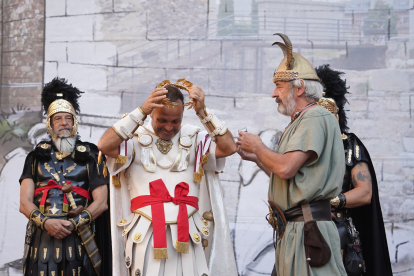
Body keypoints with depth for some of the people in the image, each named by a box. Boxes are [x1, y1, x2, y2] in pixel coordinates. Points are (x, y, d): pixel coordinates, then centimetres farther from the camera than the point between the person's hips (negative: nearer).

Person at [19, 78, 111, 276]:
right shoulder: (37, 157, 15)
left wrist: (73, 224, -10)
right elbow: (25, 202, 6)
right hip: (41, 237, 1)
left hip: (78, 238, -1)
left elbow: (101, 202, 3)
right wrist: (46, 222, -12)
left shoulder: (90, 156, 11)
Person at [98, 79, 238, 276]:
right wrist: (141, 111, -21)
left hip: (186, 234, 2)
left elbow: (229, 147, -8)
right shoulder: (136, 138, 2)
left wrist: (203, 112, -17)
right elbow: (104, 146, -17)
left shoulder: (194, 139, 8)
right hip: (145, 234, -2)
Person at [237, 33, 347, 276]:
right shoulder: (301, 121, 21)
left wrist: (258, 147, -5)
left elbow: (286, 169, -23)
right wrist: (256, 158, 15)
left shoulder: (316, 118, -11)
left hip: (308, 230, -10)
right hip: (292, 229, 10)